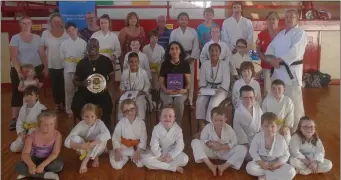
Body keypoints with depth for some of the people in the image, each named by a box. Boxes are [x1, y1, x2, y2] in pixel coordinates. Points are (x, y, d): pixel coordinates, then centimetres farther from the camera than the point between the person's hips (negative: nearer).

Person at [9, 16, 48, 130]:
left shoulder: (37, 38, 7)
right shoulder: (15, 38, -2)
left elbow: (42, 54, 10)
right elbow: (13, 56, -9)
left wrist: (46, 68, 3)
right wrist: (19, 71, -18)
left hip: (36, 69, 2)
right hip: (18, 69, -2)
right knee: (17, 93, -5)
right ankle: (14, 119, -4)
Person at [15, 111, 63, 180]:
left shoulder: (57, 135, -18)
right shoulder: (32, 135, -16)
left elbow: (55, 153, -23)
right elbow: (25, 153, -20)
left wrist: (42, 165, -37)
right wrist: (30, 165, -43)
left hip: (48, 159, -1)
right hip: (35, 159, 1)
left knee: (59, 164, -34)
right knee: (19, 166, -27)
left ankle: (27, 173, -22)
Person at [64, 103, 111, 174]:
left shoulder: (99, 123, -23)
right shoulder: (80, 125, -21)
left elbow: (107, 134, -42)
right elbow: (67, 142, -28)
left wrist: (92, 143, -49)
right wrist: (81, 146, -44)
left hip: (97, 149, -1)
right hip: (84, 150, 1)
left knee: (103, 139, -32)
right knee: (75, 138, -27)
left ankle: (85, 161, -24)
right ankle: (95, 157, -16)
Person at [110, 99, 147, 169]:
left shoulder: (141, 122, -10)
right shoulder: (121, 122, -9)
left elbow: (143, 139, -9)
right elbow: (115, 137, -7)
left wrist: (138, 152, -19)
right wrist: (117, 151, -18)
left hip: (137, 148, 1)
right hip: (123, 148, 0)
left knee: (141, 164, -22)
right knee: (117, 165, -20)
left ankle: (133, 157, 11)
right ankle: (126, 158, 13)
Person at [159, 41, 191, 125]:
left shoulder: (185, 64, 4)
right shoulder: (165, 64, 4)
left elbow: (188, 81, 5)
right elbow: (161, 81, 5)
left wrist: (185, 89, -17)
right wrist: (166, 90, -15)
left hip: (181, 91, 0)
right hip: (167, 91, 0)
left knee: (179, 102, -33)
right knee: (168, 102, -32)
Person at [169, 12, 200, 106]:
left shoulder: (193, 31, 4)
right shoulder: (174, 32, 3)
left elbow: (195, 45, 2)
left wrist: (192, 57, -6)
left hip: (189, 57, 1)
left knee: (190, 78, 3)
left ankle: (190, 99, 12)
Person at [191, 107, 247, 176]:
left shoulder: (229, 128, -17)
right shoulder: (208, 127, -17)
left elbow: (234, 143, -13)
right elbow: (202, 139, -6)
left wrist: (221, 146, -23)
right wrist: (210, 143, -27)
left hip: (225, 153, 0)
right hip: (211, 151, 0)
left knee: (243, 149, -24)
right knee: (195, 142, -25)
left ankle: (224, 166, -28)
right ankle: (210, 165, -32)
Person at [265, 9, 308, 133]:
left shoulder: (300, 34, -8)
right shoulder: (281, 34, 17)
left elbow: (295, 51, -21)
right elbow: (271, 47, 9)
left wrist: (278, 59, -23)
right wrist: (272, 60, -10)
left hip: (291, 70, -7)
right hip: (278, 69, 8)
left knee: (294, 100, -6)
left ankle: (297, 127, 9)